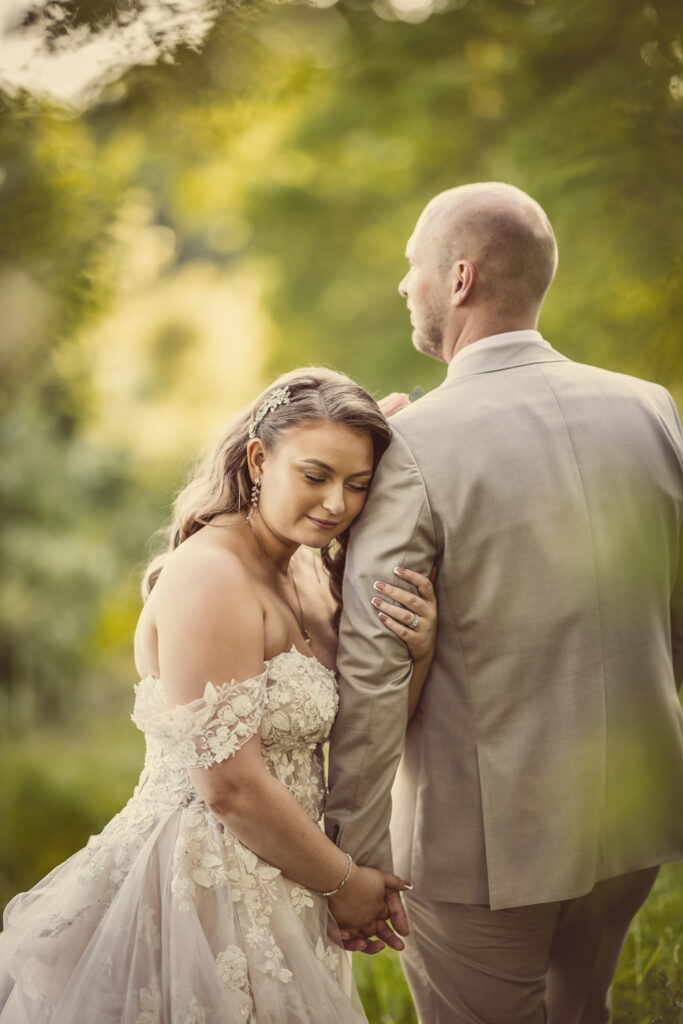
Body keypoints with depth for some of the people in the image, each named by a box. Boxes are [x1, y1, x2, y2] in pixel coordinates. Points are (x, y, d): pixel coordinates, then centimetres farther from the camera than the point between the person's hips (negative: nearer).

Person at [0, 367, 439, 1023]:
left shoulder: (309, 575, 7)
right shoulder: (210, 575, -20)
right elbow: (230, 784, -22)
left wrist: (417, 652, -14)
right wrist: (342, 882, -10)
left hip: (268, 882, 9)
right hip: (203, 887, -8)